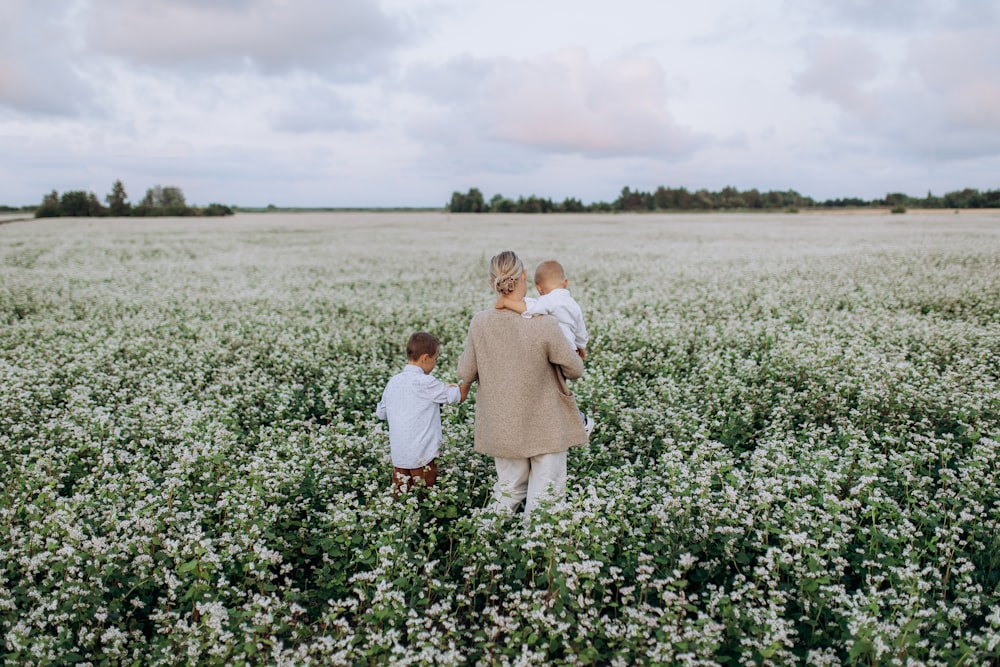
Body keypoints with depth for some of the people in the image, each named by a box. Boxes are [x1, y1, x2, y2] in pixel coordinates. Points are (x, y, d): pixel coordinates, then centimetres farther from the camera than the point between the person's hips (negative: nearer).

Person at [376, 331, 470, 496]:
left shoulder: (393, 382, 3)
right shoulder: (426, 383, -14)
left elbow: (380, 413, 14)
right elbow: (460, 396, -9)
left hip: (398, 456, 6)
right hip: (422, 457, -6)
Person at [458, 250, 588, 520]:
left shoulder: (479, 323, -13)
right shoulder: (544, 325, -22)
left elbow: (466, 374, -1)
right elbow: (575, 370, -8)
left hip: (502, 429, 4)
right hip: (546, 427, -3)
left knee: (509, 488, 22)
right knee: (544, 494, 10)